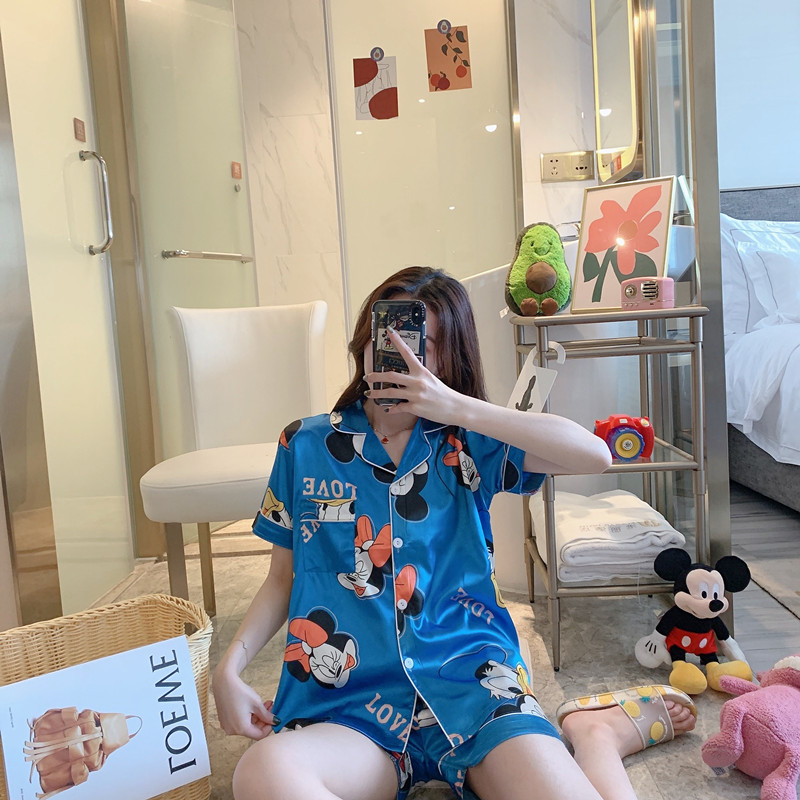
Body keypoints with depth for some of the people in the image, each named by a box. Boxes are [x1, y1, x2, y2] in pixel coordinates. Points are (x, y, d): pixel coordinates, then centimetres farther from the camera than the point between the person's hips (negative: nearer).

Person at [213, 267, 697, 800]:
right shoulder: (306, 446, 10)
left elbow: (595, 455, -9)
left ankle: (596, 734, 9)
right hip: (347, 701, 2)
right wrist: (230, 668, -1)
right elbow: (284, 578, 15)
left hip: (469, 681, -1)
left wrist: (456, 406, -13)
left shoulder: (467, 445, 6)